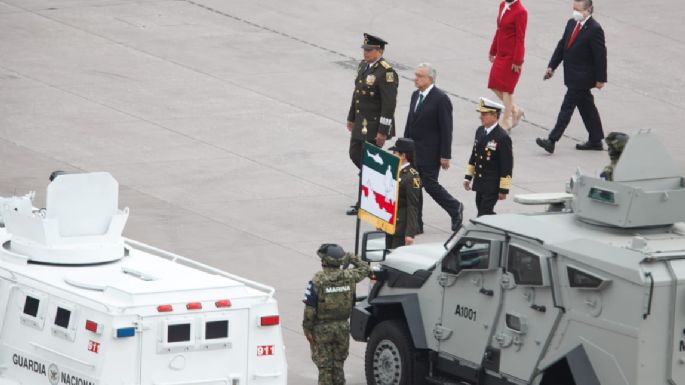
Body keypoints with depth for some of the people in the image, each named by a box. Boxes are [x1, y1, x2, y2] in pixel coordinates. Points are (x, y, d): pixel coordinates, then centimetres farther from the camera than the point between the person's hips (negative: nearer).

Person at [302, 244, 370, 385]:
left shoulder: (317, 281, -18)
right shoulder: (349, 277, -7)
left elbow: (310, 309, -17)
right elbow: (365, 269, 14)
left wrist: (307, 329, -8)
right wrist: (351, 258, 21)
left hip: (322, 329, -4)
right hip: (343, 326, 4)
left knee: (324, 366, 4)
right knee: (338, 363, 17)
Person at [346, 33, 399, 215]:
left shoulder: (386, 73, -20)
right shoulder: (363, 66, 7)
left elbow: (389, 104, -21)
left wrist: (382, 132, -21)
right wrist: (351, 118, 18)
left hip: (375, 126, -9)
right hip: (361, 122, 9)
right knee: (355, 154, 16)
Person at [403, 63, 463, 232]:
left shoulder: (441, 99, -14)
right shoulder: (415, 96, 10)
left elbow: (446, 129, -15)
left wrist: (445, 155, -17)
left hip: (430, 153, -7)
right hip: (413, 151, 7)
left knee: (430, 184, -5)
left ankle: (455, 209, 19)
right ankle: (416, 224, 13)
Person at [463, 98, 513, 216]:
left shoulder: (502, 137, -17)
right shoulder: (480, 131, 7)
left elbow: (507, 166, -15)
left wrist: (504, 189, -15)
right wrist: (468, 177, 17)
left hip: (493, 186, -8)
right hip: (480, 184, 8)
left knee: (484, 214, -9)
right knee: (482, 212, 13)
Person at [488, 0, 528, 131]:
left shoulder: (520, 12, -19)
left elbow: (520, 38, -18)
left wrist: (517, 61, -18)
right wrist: (493, 51, 16)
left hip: (512, 56, -8)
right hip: (501, 54, 8)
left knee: (506, 88, 1)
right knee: (494, 86, 11)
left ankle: (506, 121, 15)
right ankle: (515, 110, 28)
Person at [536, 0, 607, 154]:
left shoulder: (595, 29, -17)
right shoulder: (571, 24, 7)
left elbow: (600, 55, -15)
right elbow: (562, 45, 13)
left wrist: (600, 79, -13)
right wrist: (552, 66, 8)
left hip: (582, 77, -8)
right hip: (573, 76, 8)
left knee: (567, 106, -9)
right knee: (586, 107, 16)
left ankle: (552, 141, -10)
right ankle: (595, 141, 25)